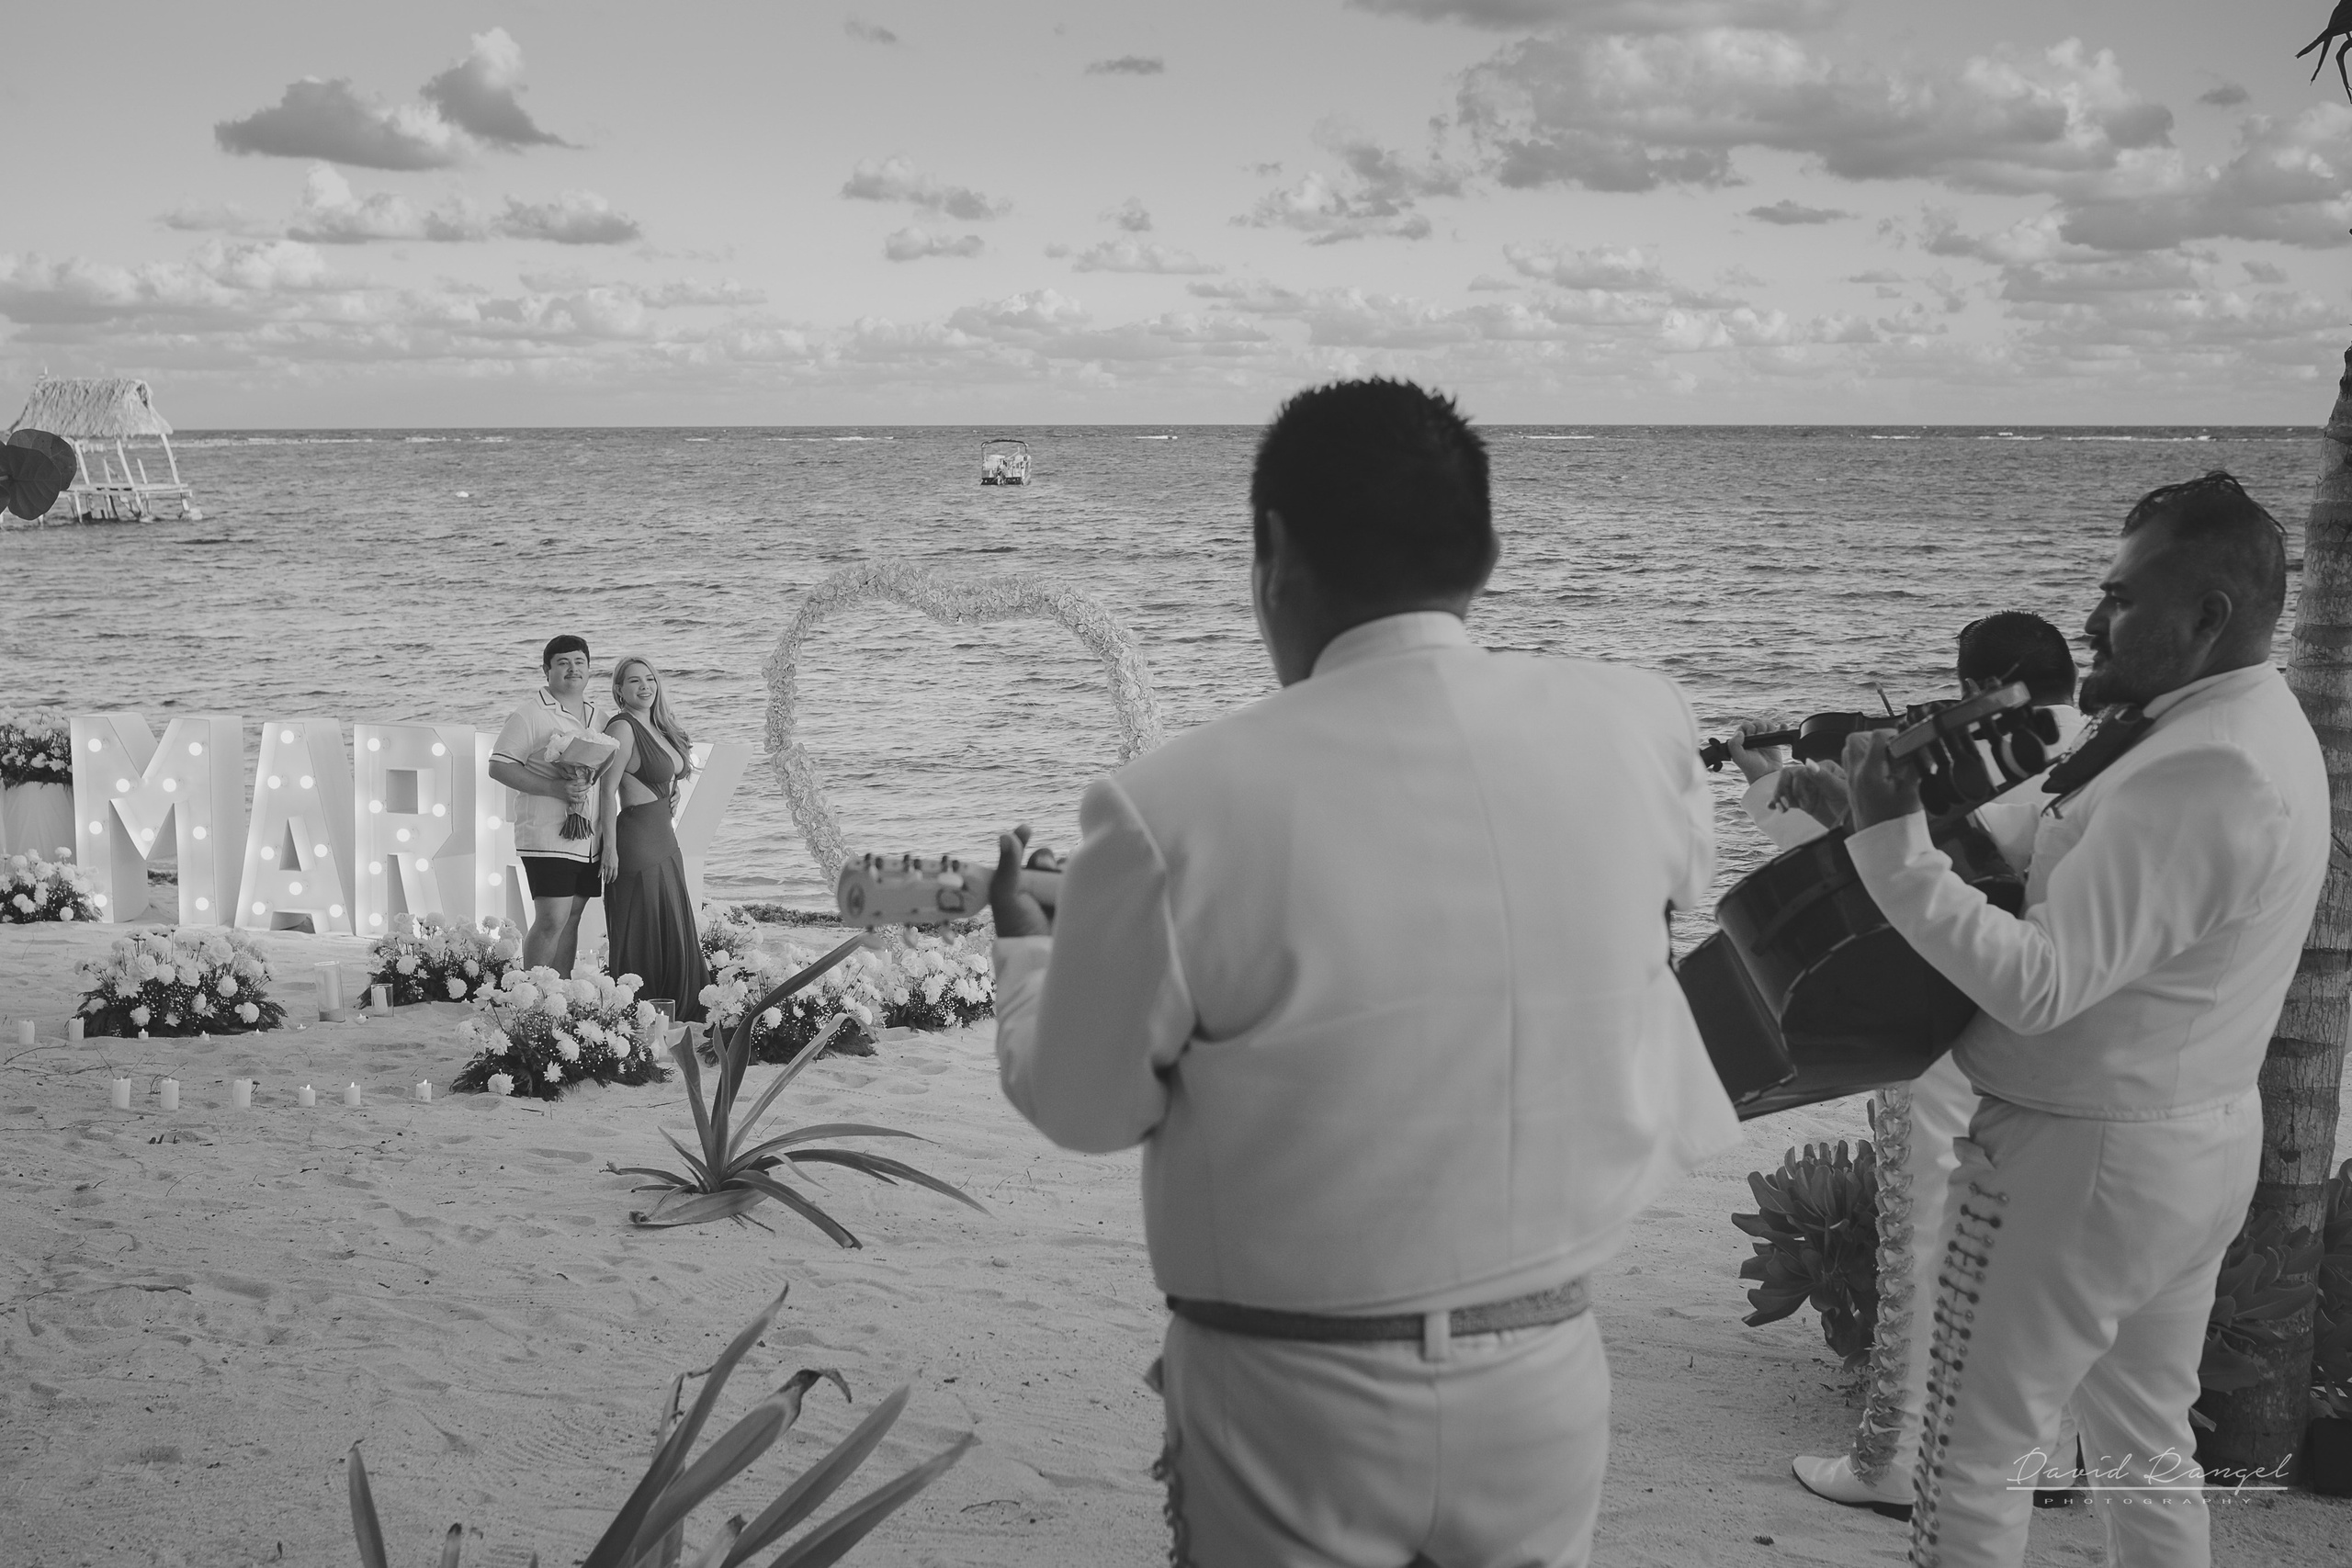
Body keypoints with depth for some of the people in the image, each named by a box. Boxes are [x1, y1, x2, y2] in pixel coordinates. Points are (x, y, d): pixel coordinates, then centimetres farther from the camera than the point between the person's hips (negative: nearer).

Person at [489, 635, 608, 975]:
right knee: (551, 920, -11)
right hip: (549, 837, -7)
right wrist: (556, 788, -19)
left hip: (589, 840, 7)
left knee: (571, 918, 9)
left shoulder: (598, 715, 15)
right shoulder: (530, 714, -7)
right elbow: (499, 766, -12)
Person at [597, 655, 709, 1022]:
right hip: (637, 842, -9)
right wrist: (610, 848, -20)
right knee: (641, 939, -5)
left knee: (675, 935, 13)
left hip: (665, 841, 9)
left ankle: (679, 1016, 20)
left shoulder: (658, 728, 12)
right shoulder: (623, 728, -14)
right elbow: (608, 791, -17)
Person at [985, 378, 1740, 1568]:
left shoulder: (1178, 807, -21)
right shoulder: (1633, 731, -11)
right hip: (1543, 1380, 3)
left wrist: (1025, 944, 14)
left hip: (1295, 1406, -2)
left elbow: (1082, 1105, -6)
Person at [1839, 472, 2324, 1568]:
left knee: (1970, 1454, 4)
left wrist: (1891, 843, -30)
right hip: (2200, 1139, 10)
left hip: (2083, 1157, -10)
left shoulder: (2199, 775, -26)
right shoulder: (2257, 726, 7)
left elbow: (2041, 985, -30)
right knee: (2146, 1447, 20)